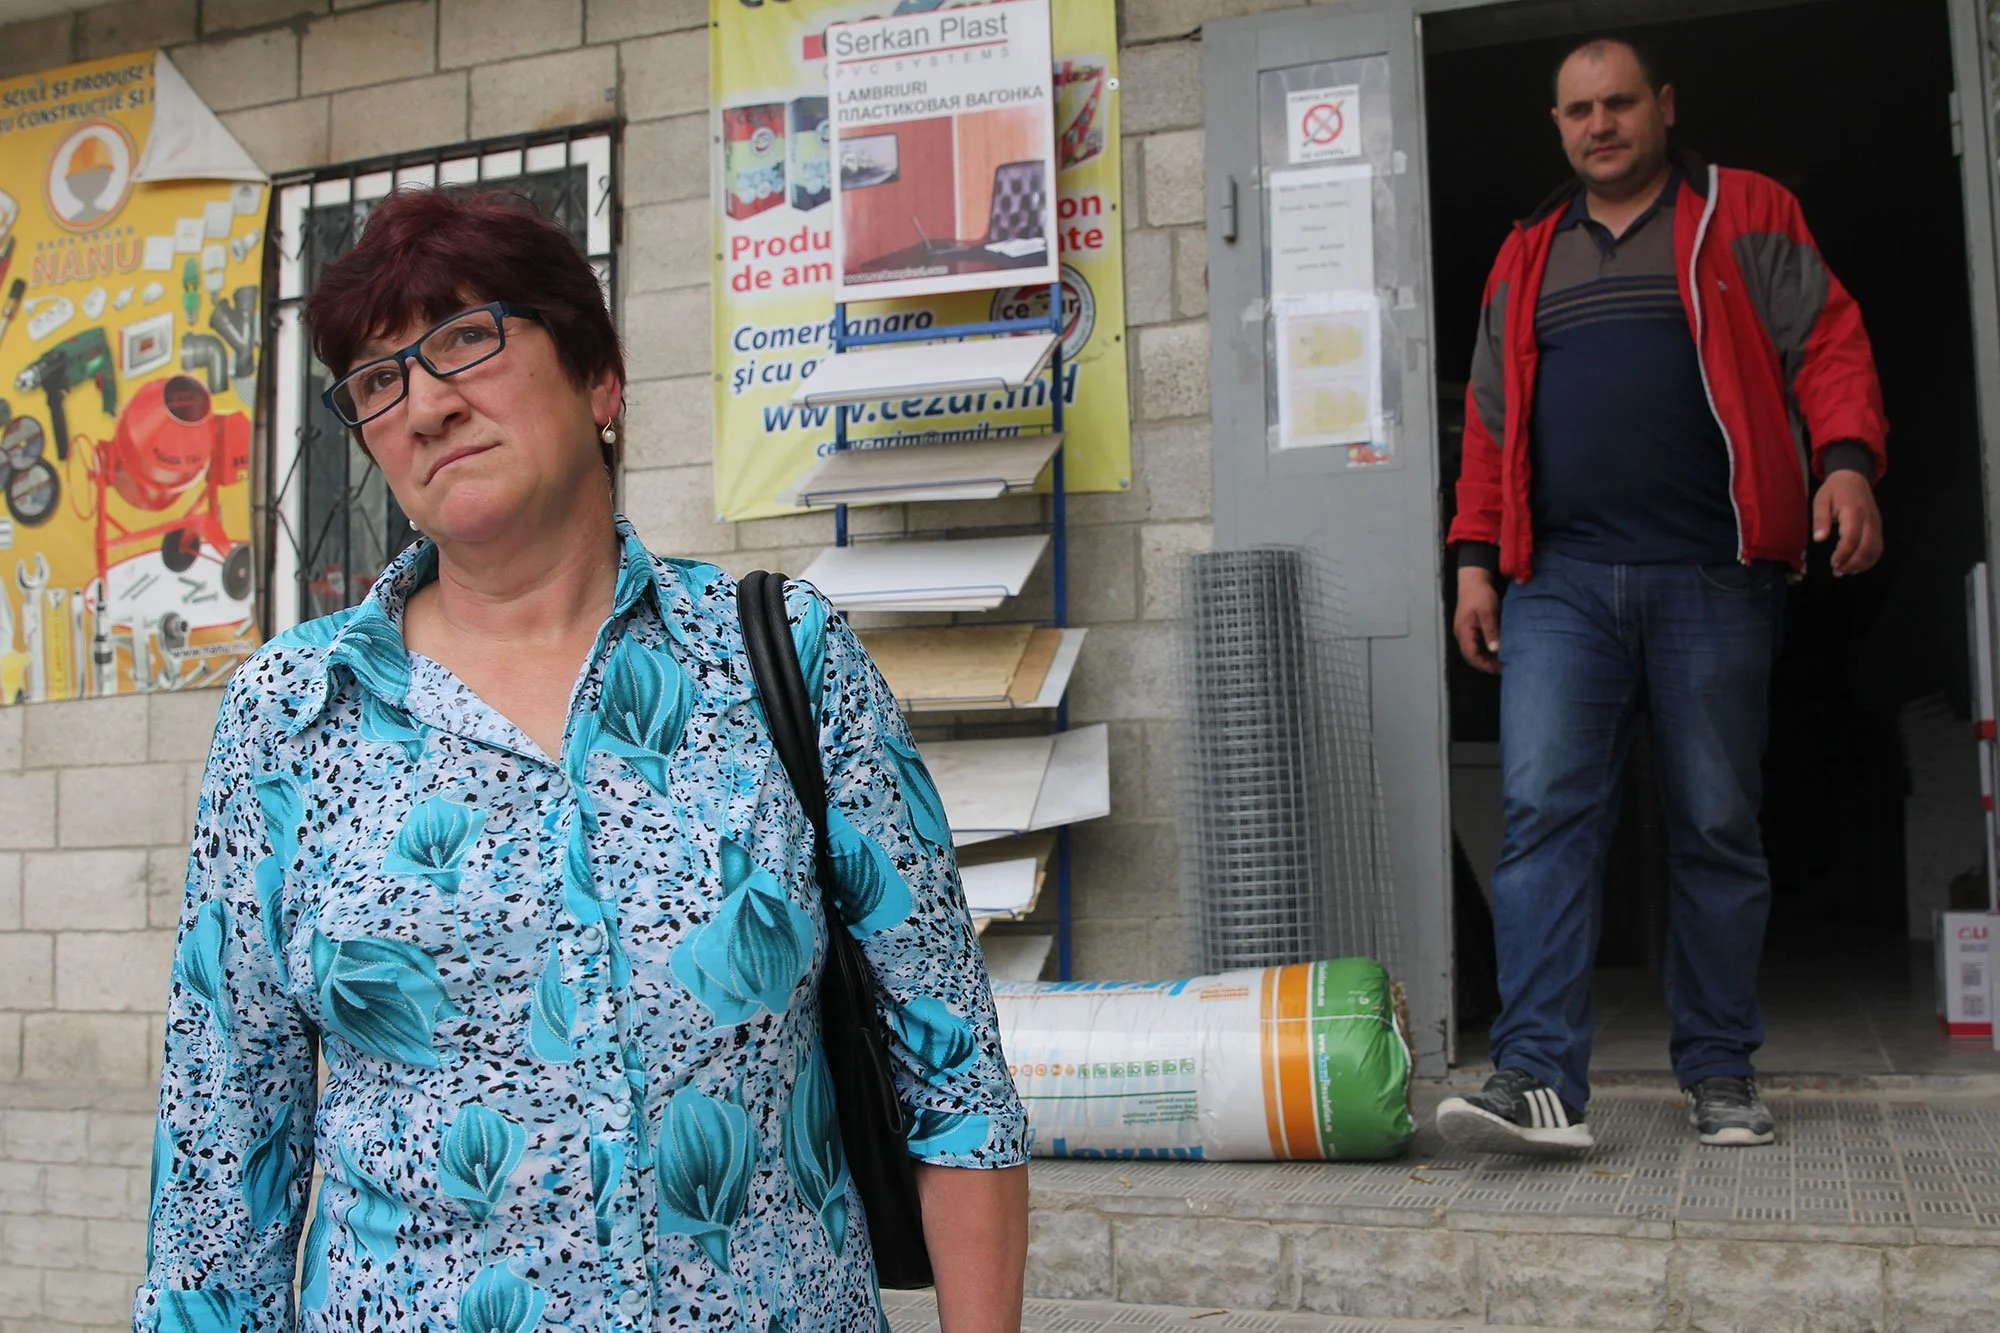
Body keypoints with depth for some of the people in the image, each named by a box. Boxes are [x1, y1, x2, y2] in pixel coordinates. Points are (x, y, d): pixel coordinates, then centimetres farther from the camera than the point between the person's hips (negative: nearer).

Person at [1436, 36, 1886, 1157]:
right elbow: (1491, 418, 19)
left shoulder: (1748, 217, 11)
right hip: (1560, 583, 2)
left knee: (1719, 830, 3)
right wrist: (1477, 557, 10)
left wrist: (1847, 460, -14)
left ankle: (1722, 1074, 15)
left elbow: (1829, 345, 4)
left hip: (1712, 579, -2)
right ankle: (1541, 1081, -14)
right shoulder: (1526, 258, 20)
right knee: (1545, 813, -11)